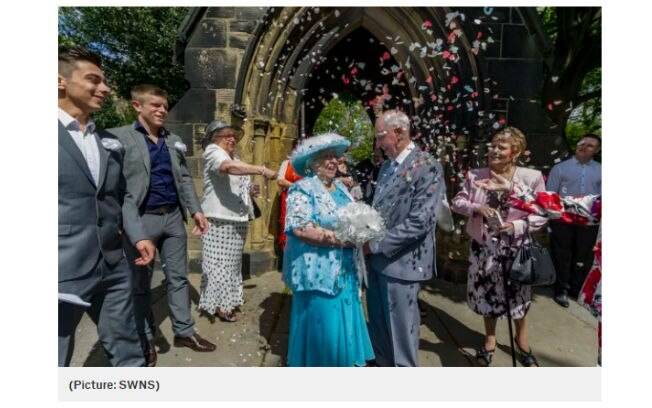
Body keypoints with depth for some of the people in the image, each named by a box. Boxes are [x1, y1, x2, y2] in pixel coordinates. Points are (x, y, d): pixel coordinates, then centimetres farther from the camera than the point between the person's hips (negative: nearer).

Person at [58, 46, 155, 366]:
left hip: (112, 268, 5)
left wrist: (136, 235, 5)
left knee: (128, 353, 16)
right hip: (64, 272, -4)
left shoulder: (109, 142, 12)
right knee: (59, 358, 12)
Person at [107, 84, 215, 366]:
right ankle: (145, 340, 26)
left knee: (178, 277, 11)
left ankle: (184, 332, 26)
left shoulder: (174, 141, 13)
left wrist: (195, 209, 5)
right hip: (141, 219, -4)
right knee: (140, 284, 9)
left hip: (173, 217, 5)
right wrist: (126, 224, -17)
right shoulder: (118, 137, -4)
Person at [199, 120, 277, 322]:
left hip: (237, 218, 9)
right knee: (219, 262, -3)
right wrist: (261, 170, -35)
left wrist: (249, 190, 9)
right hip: (219, 219, -8)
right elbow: (228, 167, -30)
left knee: (232, 262, 14)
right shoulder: (213, 151, -6)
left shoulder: (235, 157, 21)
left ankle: (227, 300, 26)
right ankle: (218, 304, 9)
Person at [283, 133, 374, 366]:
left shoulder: (341, 188, 13)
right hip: (318, 271, -7)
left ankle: (343, 362, 34)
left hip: (344, 270, 8)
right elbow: (300, 228, -22)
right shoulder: (302, 189, -10)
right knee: (321, 325, 4)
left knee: (344, 322, 15)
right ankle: (317, 363, 26)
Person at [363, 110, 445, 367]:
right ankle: (382, 363, 43)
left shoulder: (427, 166, -15)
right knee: (378, 323, 22)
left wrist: (376, 245, -18)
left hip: (401, 262, -8)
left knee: (400, 327, 9)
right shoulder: (387, 165, 11)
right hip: (377, 258, 8)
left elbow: (419, 222, -22)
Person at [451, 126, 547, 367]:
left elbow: (542, 214, -6)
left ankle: (521, 341, 44)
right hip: (484, 247, 2)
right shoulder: (475, 176, -5)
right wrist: (476, 208, -19)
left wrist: (516, 226, -21)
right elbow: (457, 202, 0)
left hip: (515, 247, -1)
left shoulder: (531, 177, -10)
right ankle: (490, 338, 40)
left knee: (517, 295, 15)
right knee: (486, 293, 16)